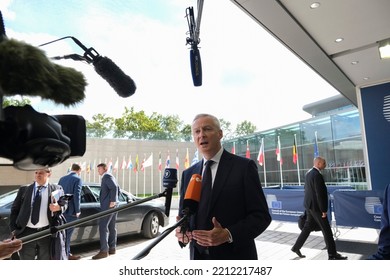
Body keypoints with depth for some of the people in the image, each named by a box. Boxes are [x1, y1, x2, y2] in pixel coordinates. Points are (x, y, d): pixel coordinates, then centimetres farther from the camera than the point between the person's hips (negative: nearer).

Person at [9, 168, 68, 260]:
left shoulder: (56, 189, 5)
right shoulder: (24, 189, 9)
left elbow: (64, 204, 0)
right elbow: (14, 209, 9)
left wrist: (59, 208, -23)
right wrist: (13, 229, 0)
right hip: (26, 233, 2)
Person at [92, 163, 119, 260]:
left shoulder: (107, 176, -9)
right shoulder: (110, 177, 21)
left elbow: (115, 188, -24)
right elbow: (117, 189, 26)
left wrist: (112, 201, -23)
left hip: (108, 206, -10)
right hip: (112, 206, 10)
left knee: (103, 227, -10)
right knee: (112, 227, 12)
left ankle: (104, 251, -10)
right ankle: (112, 248, 17)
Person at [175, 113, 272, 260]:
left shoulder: (244, 166, -10)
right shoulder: (188, 174, 4)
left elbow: (261, 215, -11)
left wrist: (228, 235, -25)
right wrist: (181, 231, -11)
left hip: (235, 257, -4)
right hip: (198, 256, 4)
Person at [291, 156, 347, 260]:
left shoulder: (308, 173, 9)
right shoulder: (317, 175, -21)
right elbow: (320, 194, -22)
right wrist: (324, 210, -17)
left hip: (309, 205, 9)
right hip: (316, 207, -9)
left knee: (308, 227, 17)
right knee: (326, 230, 4)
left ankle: (296, 247, 22)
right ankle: (332, 254, 16)